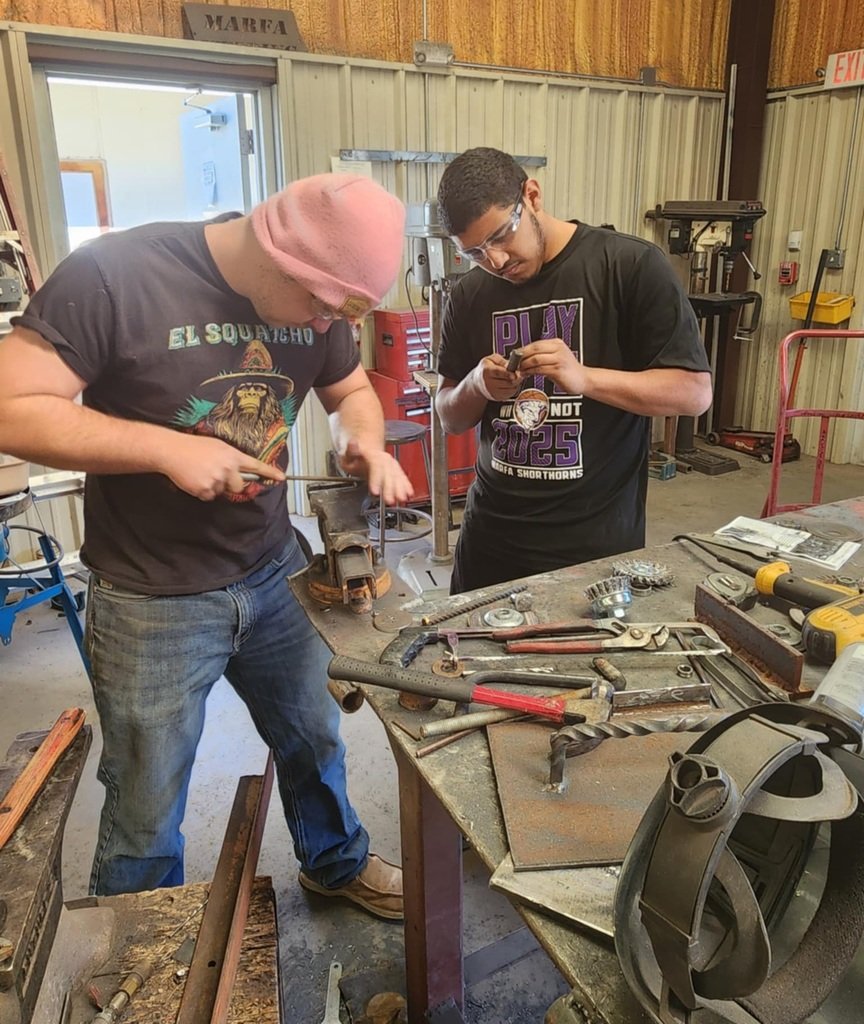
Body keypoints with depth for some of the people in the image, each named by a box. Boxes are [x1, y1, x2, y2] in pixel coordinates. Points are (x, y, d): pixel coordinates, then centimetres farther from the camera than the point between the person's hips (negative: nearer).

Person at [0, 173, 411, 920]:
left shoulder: (317, 299, -4)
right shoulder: (113, 275, -21)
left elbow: (352, 390, 10)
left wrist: (367, 445, -12)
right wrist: (169, 447, -29)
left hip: (276, 574, 5)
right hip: (151, 601, -4)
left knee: (314, 739, 23)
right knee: (146, 815, 13)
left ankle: (338, 863, 53)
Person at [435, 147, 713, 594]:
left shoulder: (633, 266, -8)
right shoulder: (470, 295, 5)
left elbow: (695, 392, -9)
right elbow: (449, 417, 11)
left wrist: (583, 377, -23)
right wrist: (476, 386, -12)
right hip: (490, 535, 4)